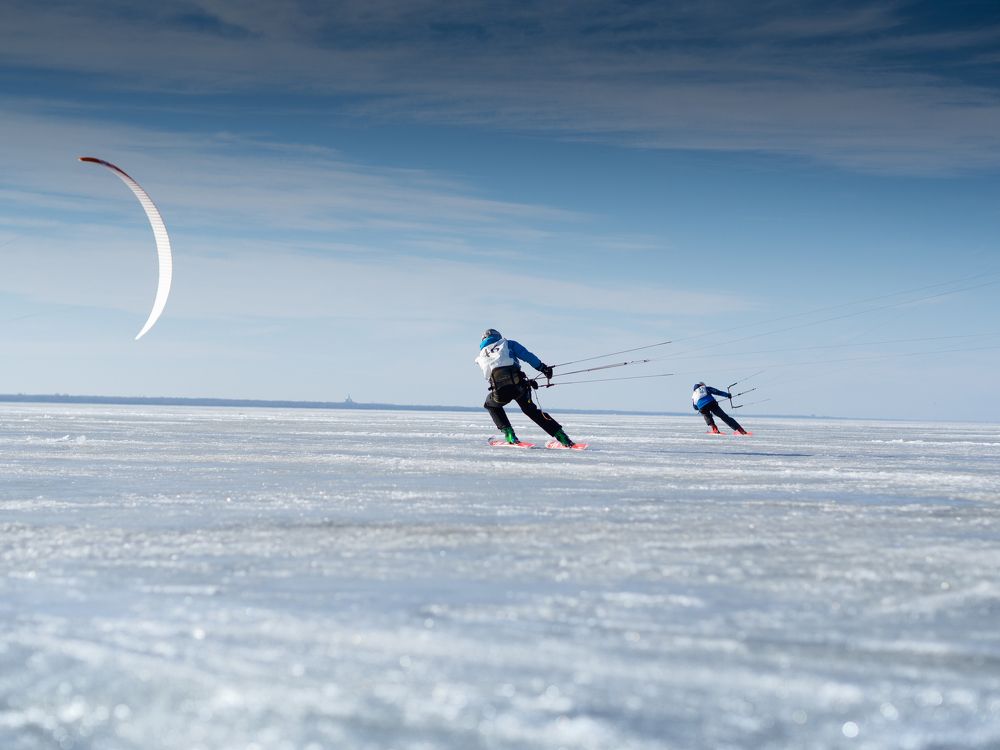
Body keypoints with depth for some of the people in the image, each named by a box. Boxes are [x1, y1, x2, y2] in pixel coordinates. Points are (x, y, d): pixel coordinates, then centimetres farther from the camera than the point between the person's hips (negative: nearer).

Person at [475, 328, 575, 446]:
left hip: (500, 392, 0)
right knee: (531, 410, 22)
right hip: (518, 385, 0)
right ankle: (560, 435, 11)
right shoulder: (507, 343, 22)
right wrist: (542, 367, 3)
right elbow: (527, 355, 5)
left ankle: (509, 434, 20)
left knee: (490, 404, 34)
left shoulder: (481, 357, 28)